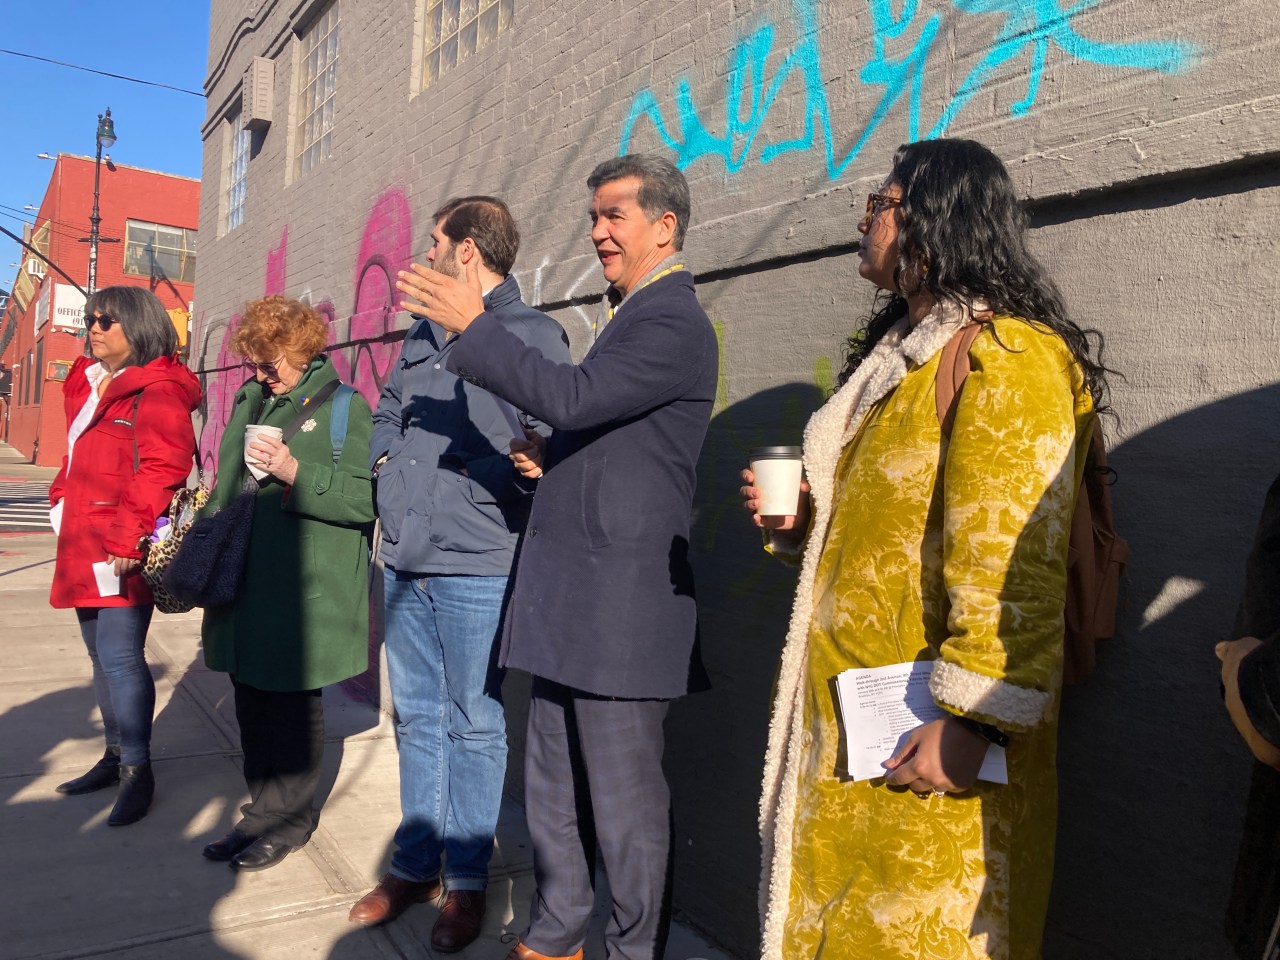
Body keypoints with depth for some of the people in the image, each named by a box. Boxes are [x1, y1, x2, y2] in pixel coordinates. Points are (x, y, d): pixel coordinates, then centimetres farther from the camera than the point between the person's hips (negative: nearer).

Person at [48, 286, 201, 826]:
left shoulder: (158, 391, -11)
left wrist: (129, 538, -25)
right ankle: (116, 756, 29)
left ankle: (137, 771, 4)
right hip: (84, 548, 10)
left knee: (120, 658, -8)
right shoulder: (87, 386, 18)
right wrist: (62, 506, 16)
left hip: (125, 553, -10)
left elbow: (160, 471, -21)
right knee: (103, 658, 16)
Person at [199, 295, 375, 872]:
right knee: (252, 702, 14)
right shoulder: (252, 403, 16)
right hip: (246, 586, 7)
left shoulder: (345, 408, -6)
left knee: (293, 705, 4)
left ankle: (288, 818, 20)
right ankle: (265, 809, 28)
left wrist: (296, 472, -20)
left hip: (305, 589, -7)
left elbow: (368, 498, -14)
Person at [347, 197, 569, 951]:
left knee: (475, 726, 6)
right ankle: (416, 864, 31)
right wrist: (385, 457, 9)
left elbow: (550, 442, -14)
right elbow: (388, 409, 26)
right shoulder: (425, 331, 16)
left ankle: (467, 879, 22)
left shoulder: (533, 334, -7)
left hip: (477, 567, -7)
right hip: (406, 560, 7)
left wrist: (480, 483, -23)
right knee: (418, 717, 16)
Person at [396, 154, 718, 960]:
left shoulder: (675, 324, -12)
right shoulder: (625, 317, 18)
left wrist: (473, 324, -14)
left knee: (624, 800, 4)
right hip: (569, 596, 10)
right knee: (553, 788, 19)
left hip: (622, 604, -10)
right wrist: (553, 462, 6)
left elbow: (570, 397, -24)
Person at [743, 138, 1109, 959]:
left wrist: (971, 719, -24)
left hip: (926, 739, -9)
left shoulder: (1003, 358, -14)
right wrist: (804, 522, 9)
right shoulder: (904, 353, 17)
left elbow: (1013, 565, -21)